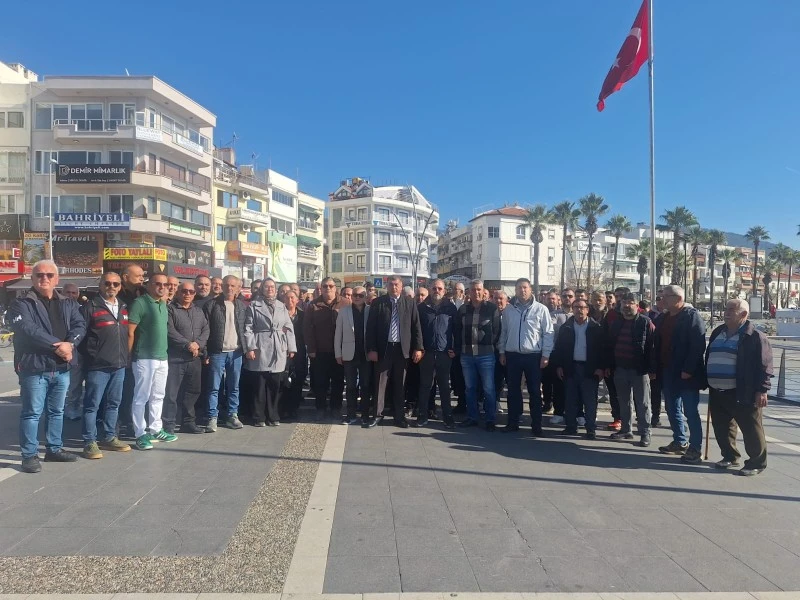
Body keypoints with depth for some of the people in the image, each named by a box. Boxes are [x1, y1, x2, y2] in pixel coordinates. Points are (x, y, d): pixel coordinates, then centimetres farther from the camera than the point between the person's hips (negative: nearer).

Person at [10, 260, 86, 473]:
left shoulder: (68, 304, 12)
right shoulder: (21, 304, -4)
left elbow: (80, 325, 1)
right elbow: (27, 329, -18)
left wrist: (70, 344, -19)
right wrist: (57, 345, -21)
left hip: (62, 368, 5)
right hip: (34, 368, -5)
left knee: (57, 411, 15)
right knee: (32, 412, 0)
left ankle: (54, 449, 28)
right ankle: (29, 455, 9)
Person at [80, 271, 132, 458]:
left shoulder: (124, 307, 13)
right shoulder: (91, 307, -5)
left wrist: (127, 356, 12)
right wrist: (89, 356, -6)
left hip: (119, 365, 6)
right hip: (98, 365, -6)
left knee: (114, 403, 13)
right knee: (92, 405, 0)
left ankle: (108, 437, 25)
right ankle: (90, 442, 8)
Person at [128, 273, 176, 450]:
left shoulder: (163, 304, 14)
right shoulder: (140, 303, -9)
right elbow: (130, 331, -11)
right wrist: (130, 356, -11)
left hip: (162, 357, 8)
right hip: (144, 358, -8)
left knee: (158, 396, 14)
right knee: (141, 397, 0)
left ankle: (155, 429, 24)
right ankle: (140, 434, 6)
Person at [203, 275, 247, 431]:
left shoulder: (242, 306, 8)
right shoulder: (212, 305, -1)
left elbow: (245, 329, 10)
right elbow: (206, 329, -3)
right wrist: (206, 352, -9)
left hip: (236, 352, 3)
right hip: (218, 352, -3)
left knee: (234, 387, 9)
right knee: (214, 387, 0)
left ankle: (232, 416, 18)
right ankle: (213, 418, 6)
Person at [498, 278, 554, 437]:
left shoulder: (541, 309, -4)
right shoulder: (508, 310, 6)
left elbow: (548, 333, -4)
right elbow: (504, 332, 13)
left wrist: (545, 355, -8)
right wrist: (502, 352, 8)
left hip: (533, 356, -3)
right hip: (512, 355, 3)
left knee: (535, 392, 4)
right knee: (513, 391, 10)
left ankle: (536, 426, 12)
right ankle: (513, 422, 21)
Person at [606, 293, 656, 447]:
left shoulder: (645, 323, -6)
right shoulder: (616, 324, 10)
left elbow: (652, 346, -10)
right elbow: (610, 346, 15)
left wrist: (652, 369, -14)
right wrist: (609, 366, 10)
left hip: (639, 369, -5)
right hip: (620, 369, 6)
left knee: (642, 403, 1)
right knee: (623, 402, 13)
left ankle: (645, 433, 8)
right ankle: (625, 429, 24)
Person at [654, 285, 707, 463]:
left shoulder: (692, 315, -10)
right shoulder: (665, 318, 13)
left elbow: (698, 345, -18)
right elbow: (658, 344, 17)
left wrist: (688, 370, -21)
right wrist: (656, 368, 11)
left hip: (686, 374, -8)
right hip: (667, 372, 8)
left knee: (691, 412, -1)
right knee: (672, 409, 15)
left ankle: (695, 449, 6)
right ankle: (680, 442, 27)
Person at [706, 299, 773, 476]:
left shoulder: (755, 336, -8)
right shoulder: (717, 332, 14)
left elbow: (764, 365, -12)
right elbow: (709, 358, 22)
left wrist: (762, 390, -16)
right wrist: (707, 382, 20)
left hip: (742, 393, -7)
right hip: (717, 392, 7)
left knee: (751, 429, 2)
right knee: (721, 427, 14)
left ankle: (757, 463, 14)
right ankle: (730, 457, 29)